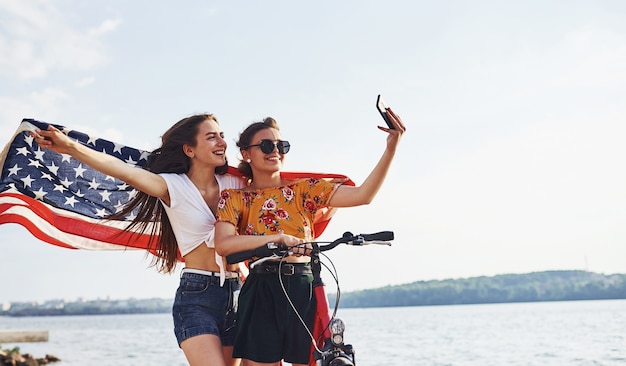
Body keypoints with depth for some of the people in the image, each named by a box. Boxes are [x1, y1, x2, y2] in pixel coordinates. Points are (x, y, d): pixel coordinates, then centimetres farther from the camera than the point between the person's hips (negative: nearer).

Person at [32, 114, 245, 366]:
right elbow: (121, 169, -18)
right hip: (196, 297, -5)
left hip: (236, 294, 5)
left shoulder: (234, 184, 7)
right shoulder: (174, 186, -6)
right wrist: (70, 147, -28)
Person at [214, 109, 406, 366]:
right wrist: (279, 237, -22)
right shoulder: (235, 198, 6)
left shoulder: (303, 189, 9)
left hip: (304, 291, 2)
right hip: (261, 295, -1)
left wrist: (391, 148, -14)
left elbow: (363, 195, -4)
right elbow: (223, 244, -13)